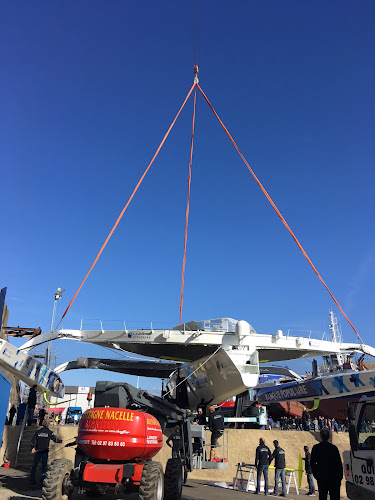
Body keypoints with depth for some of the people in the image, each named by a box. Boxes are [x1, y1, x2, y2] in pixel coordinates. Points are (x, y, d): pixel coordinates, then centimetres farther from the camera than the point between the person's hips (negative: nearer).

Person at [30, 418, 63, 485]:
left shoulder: (38, 431, 4)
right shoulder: (49, 432, -3)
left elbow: (33, 440, -5)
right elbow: (55, 439, -1)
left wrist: (33, 447, -11)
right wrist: (61, 441, 15)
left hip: (37, 451, 2)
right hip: (45, 452, -2)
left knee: (34, 465, 14)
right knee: (44, 466, 6)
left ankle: (32, 480, 16)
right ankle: (42, 480, 4)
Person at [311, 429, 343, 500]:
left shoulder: (315, 448, -2)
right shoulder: (334, 448, -11)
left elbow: (312, 463, 4)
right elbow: (339, 464, -7)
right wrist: (340, 477, 3)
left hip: (321, 477, 2)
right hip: (333, 477, -2)